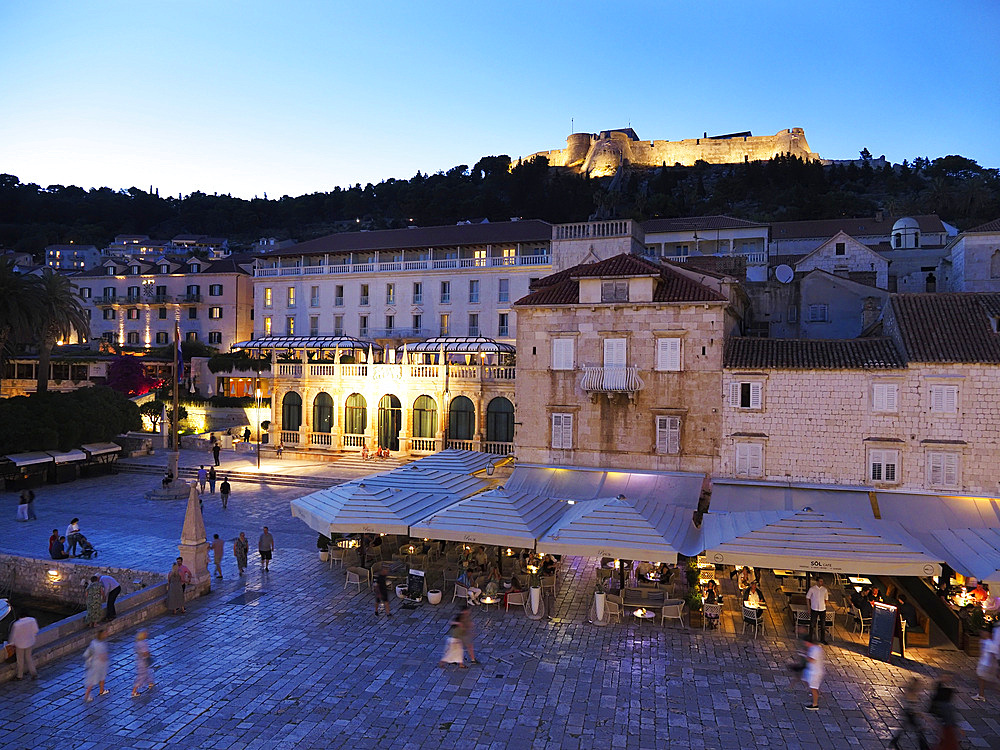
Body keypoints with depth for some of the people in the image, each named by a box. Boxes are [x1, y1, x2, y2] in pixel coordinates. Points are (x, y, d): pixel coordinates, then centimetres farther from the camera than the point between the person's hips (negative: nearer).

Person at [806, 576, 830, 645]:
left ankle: (823, 639, 19)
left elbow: (826, 599, 15)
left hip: (822, 609, 2)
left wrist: (824, 605, 8)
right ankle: (810, 638, 19)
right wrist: (809, 608, 0)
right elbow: (807, 598, 1)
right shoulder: (812, 589, -6)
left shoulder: (824, 589, 1)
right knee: (812, 624, 4)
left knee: (823, 625, 6)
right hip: (814, 609, -2)